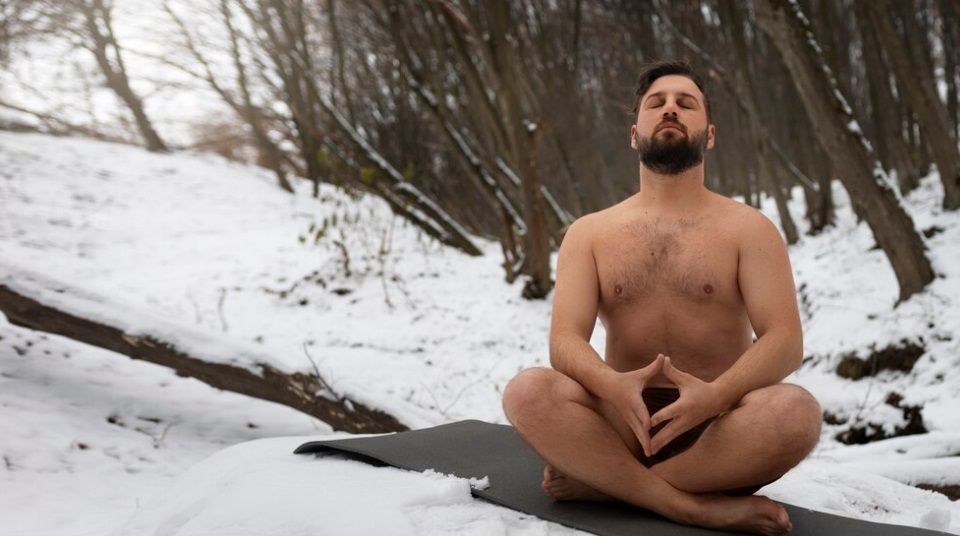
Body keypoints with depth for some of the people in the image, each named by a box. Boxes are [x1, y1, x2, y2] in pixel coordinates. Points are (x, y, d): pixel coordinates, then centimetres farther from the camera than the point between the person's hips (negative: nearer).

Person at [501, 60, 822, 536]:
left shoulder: (749, 229, 5)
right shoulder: (589, 233, 10)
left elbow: (784, 341, -7)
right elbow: (566, 340, -3)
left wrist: (715, 395, -28)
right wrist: (614, 387, -28)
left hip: (720, 426, 0)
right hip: (622, 421, 1)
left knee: (796, 412, -33)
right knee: (527, 393, -28)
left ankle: (600, 482, -24)